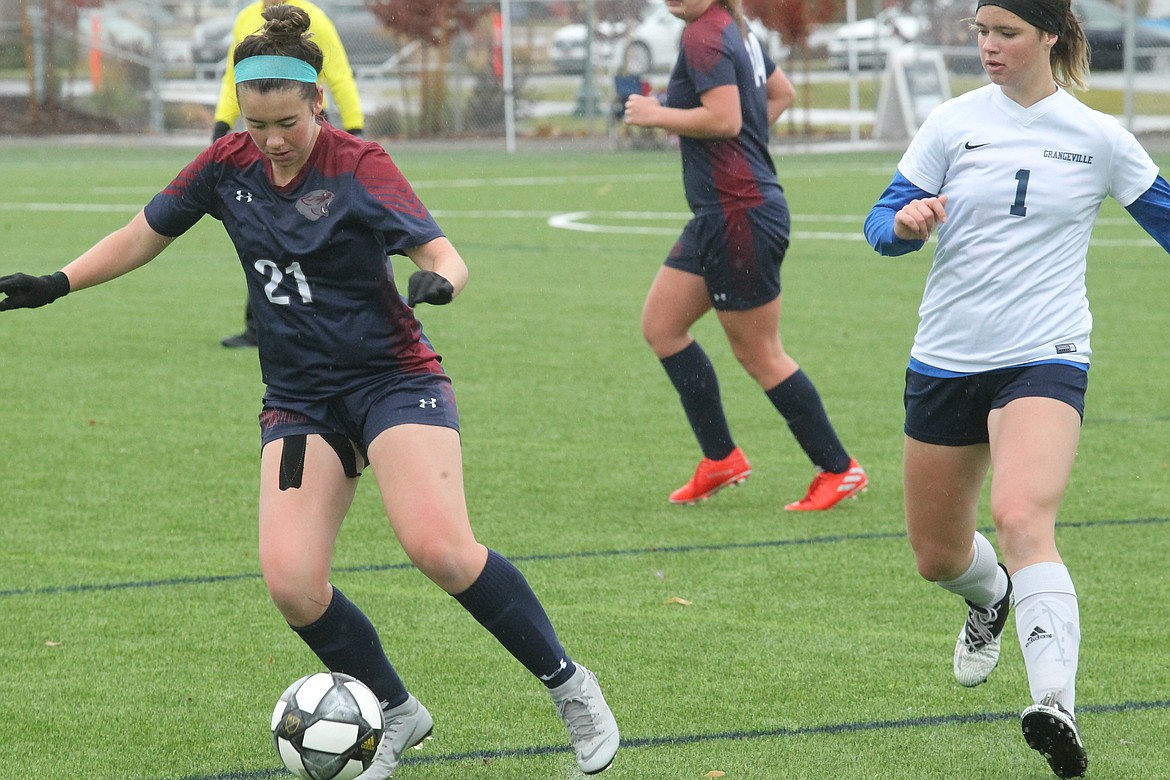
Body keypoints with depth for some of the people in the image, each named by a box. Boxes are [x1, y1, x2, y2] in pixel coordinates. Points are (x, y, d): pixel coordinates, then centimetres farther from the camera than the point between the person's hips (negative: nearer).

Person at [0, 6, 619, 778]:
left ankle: (569, 685, -8)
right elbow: (143, 236, 14)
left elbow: (444, 255, -22)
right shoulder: (229, 165, 1)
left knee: (440, 547, -26)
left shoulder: (358, 168, -12)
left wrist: (438, 281, -45)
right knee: (291, 581, -15)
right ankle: (397, 714, 8)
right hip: (299, 397, 5)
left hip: (393, 378, -5)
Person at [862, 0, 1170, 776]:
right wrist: (906, 223, -23)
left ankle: (1057, 705, -40)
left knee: (1022, 518, -29)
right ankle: (991, 596, 52)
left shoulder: (1098, 136, 0)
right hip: (946, 359, 3)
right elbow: (881, 224, 0)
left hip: (1044, 358, -3)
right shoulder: (953, 123, 2)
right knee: (937, 556, 15)